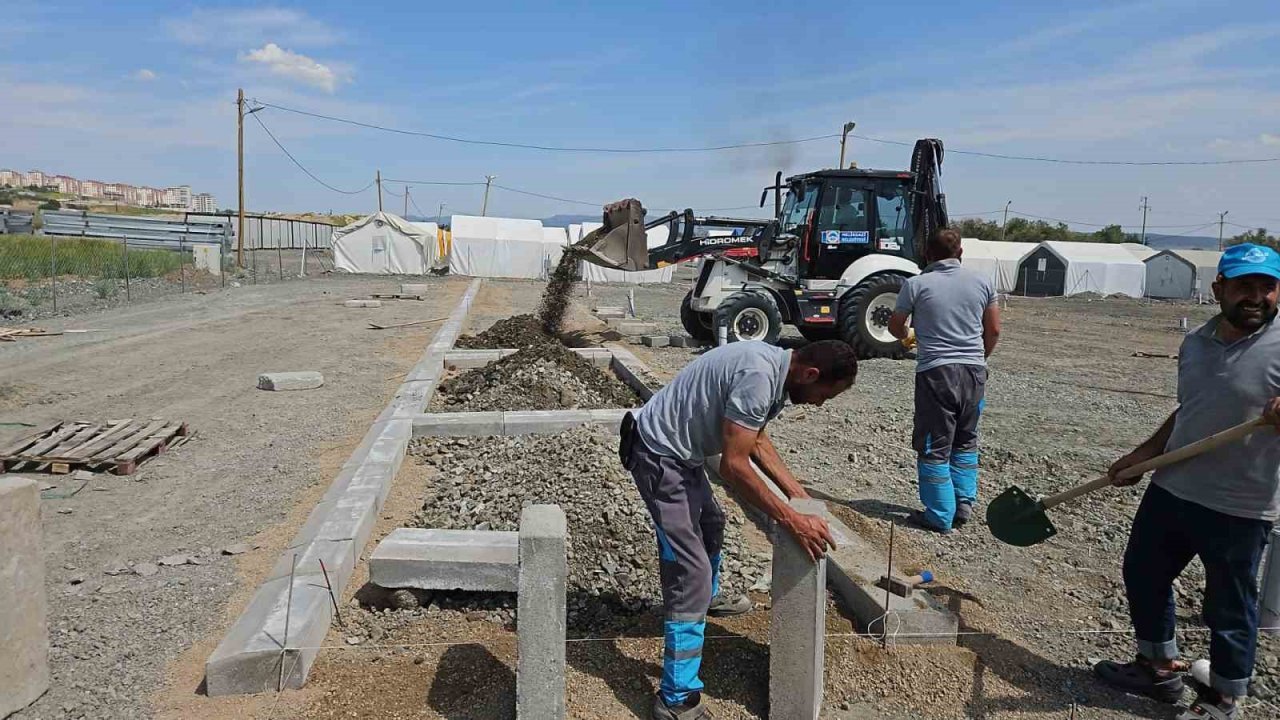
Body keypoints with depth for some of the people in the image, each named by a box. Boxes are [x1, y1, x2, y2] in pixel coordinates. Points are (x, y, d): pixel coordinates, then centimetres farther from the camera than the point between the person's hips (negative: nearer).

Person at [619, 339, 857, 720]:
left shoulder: (774, 367, 3)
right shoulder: (759, 377, -29)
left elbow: (757, 440, 14)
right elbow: (734, 466, -28)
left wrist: (801, 496, 11)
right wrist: (792, 520, -24)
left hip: (678, 449, 11)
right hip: (659, 454, -11)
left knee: (710, 523, 32)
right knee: (690, 571, -12)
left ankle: (708, 597, 60)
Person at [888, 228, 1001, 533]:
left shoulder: (917, 284, -5)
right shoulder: (981, 283, 6)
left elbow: (895, 326, 6)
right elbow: (994, 329, 11)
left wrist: (906, 336, 29)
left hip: (936, 371, -4)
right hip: (974, 371, 4)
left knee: (935, 447, 5)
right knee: (966, 441, 21)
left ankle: (940, 517, 8)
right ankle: (964, 503, 21)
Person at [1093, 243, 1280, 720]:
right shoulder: (1195, 342, 6)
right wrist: (1144, 454, 14)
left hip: (1239, 508, -6)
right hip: (1170, 490, 7)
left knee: (1229, 608, 10)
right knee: (1143, 575, 18)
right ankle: (1158, 668, 40)